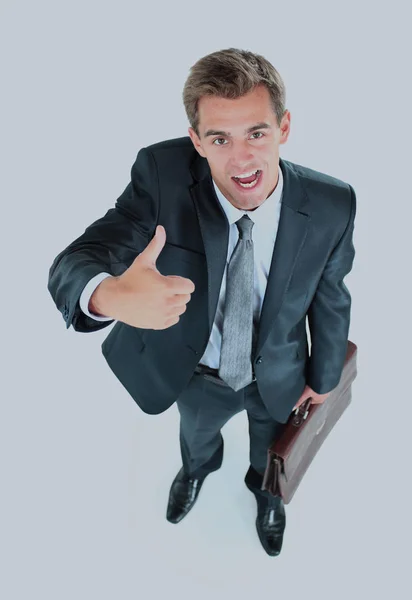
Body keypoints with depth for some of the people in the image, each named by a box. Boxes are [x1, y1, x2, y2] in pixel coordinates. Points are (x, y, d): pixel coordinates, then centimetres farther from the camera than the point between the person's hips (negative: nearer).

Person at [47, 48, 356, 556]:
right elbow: (73, 264, -36)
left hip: (278, 378, 0)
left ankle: (266, 492, 73)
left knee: (271, 451, 33)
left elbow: (330, 296, -11)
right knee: (196, 435, 35)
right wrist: (111, 295, -61)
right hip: (194, 371, 1)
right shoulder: (162, 174, -31)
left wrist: (324, 375, 4)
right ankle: (198, 468, 76)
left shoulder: (332, 204, -28)